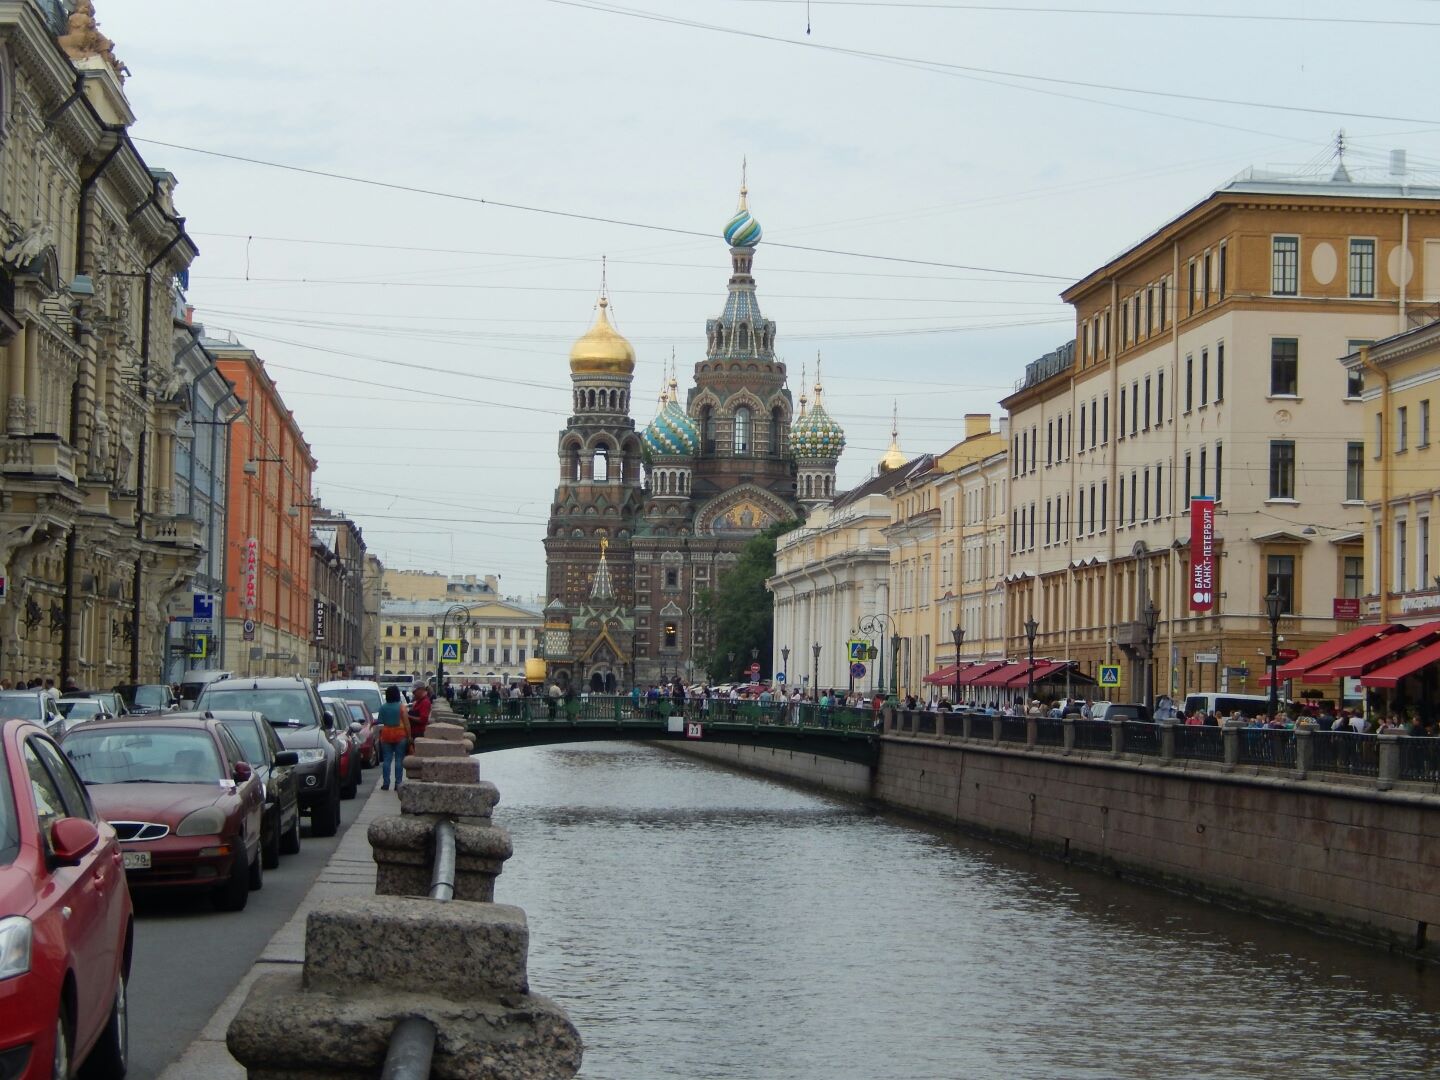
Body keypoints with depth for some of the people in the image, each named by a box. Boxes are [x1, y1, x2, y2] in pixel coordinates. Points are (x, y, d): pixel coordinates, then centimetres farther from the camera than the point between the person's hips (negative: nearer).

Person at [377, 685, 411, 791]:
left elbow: (381, 722, 5)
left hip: (386, 734, 3)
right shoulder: (401, 706, -7)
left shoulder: (383, 708, 2)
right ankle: (398, 783, -1)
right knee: (399, 760, 1)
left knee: (386, 760, 5)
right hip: (400, 735, -3)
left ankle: (386, 783, 3)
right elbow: (406, 723, -8)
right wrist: (409, 736, -3)